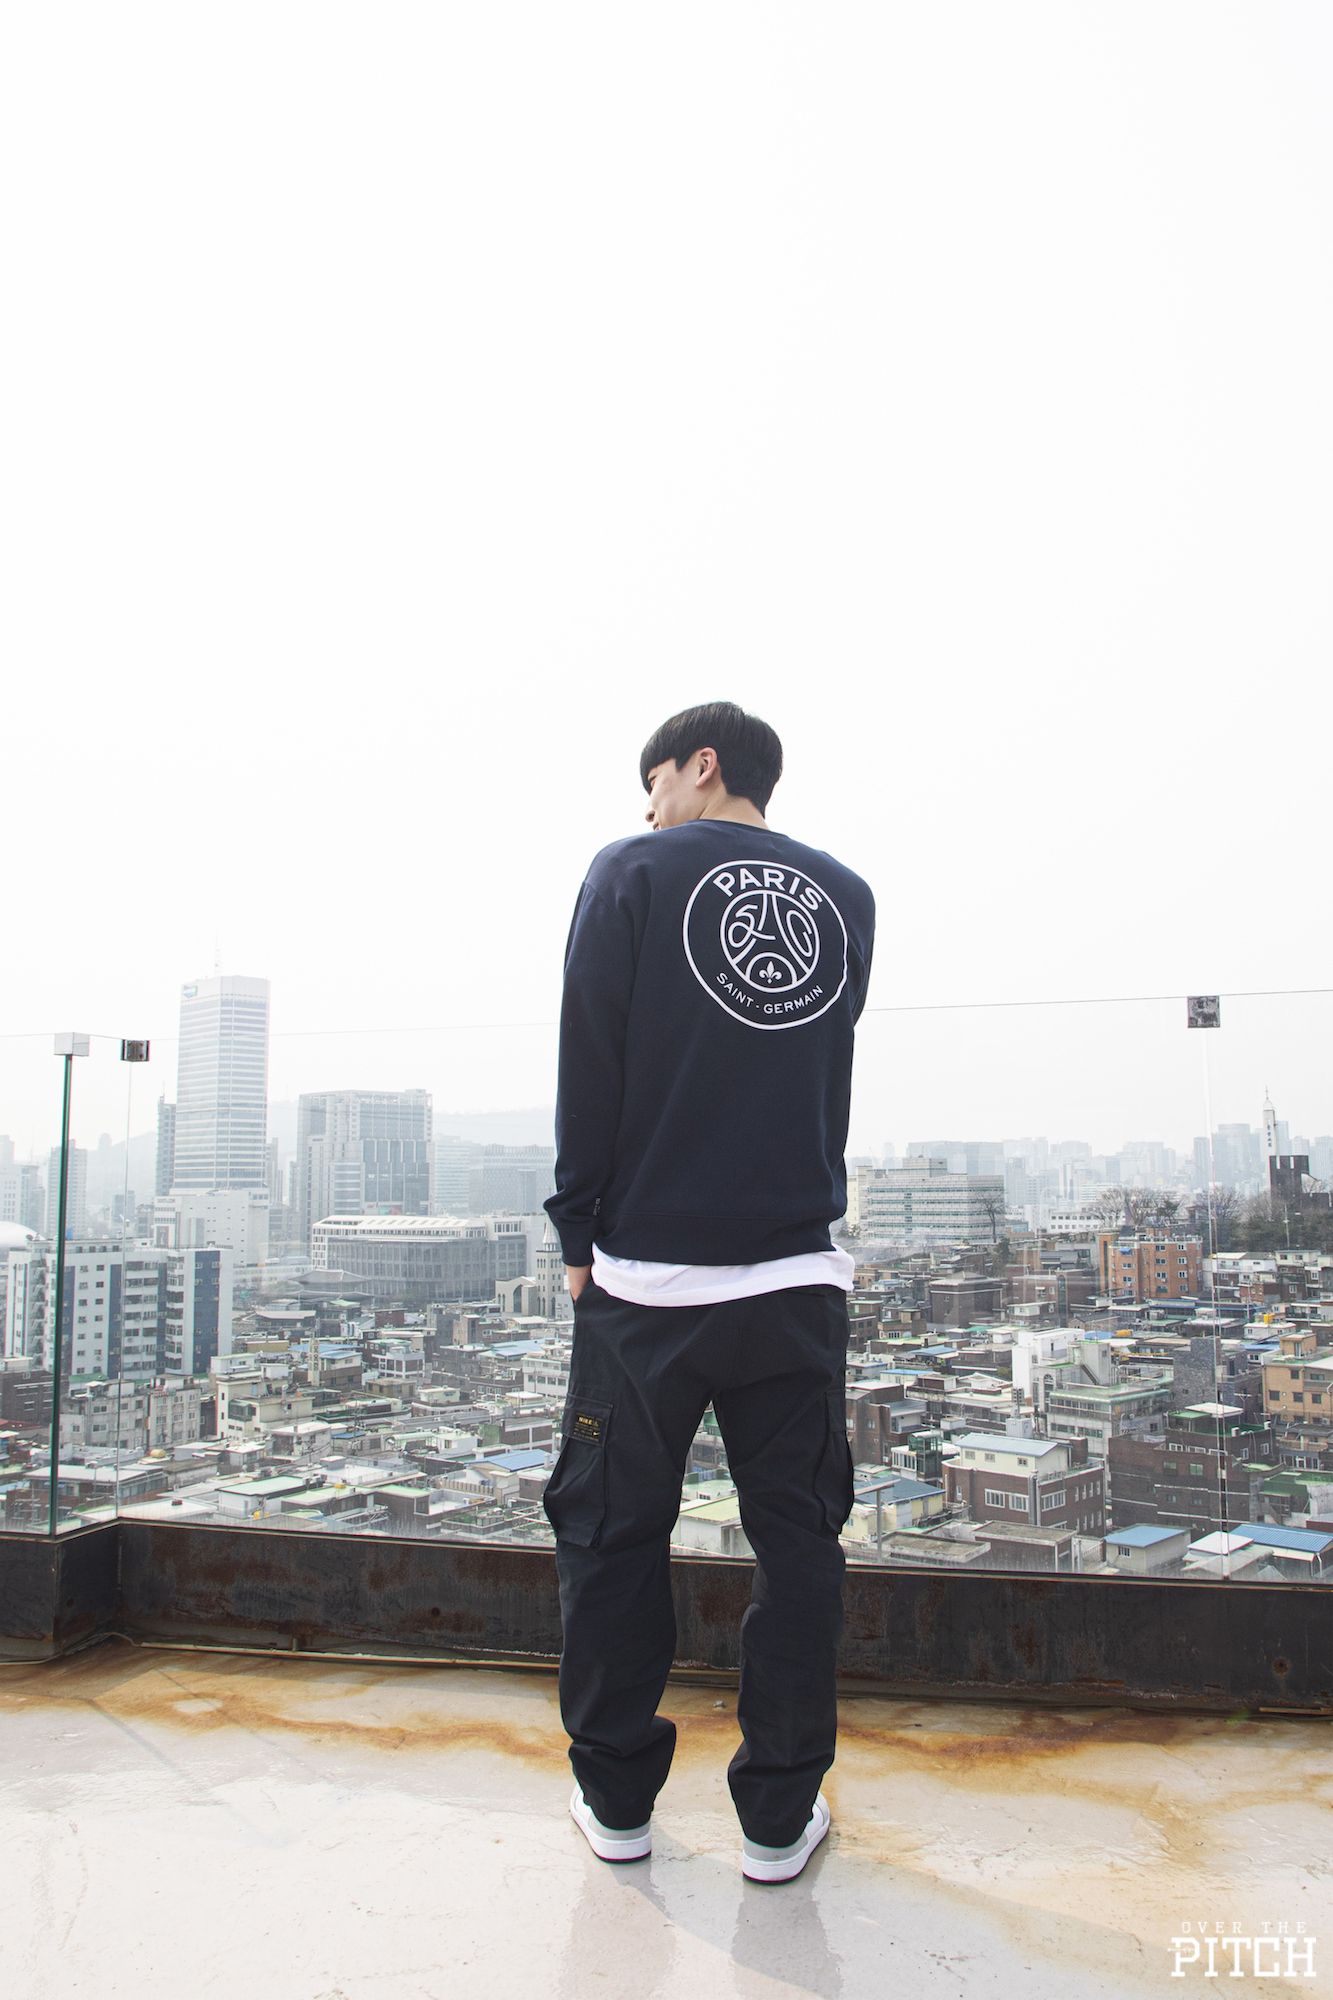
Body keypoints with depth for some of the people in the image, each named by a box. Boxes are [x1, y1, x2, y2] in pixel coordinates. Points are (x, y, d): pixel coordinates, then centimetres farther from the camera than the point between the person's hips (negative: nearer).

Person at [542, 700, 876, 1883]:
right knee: (798, 1542, 11)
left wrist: (580, 1233, 4)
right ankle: (780, 1817, 20)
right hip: (798, 1275, 3)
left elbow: (590, 1070, -4)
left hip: (646, 1276, -2)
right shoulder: (847, 897, 9)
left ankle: (616, 1799, 24)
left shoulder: (632, 874, -2)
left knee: (613, 1533, 12)